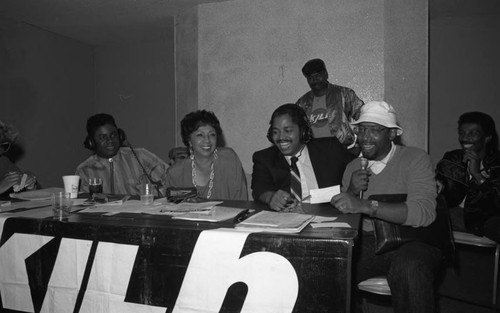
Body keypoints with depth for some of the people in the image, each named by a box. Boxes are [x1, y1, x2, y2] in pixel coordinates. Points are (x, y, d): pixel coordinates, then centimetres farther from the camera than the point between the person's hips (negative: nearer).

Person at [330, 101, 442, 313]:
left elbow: (424, 212, -19)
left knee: (409, 267, -37)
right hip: (366, 242, 4)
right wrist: (351, 191, -11)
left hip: (411, 241, -3)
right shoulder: (353, 168, 13)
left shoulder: (415, 159, -4)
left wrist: (366, 206, -29)